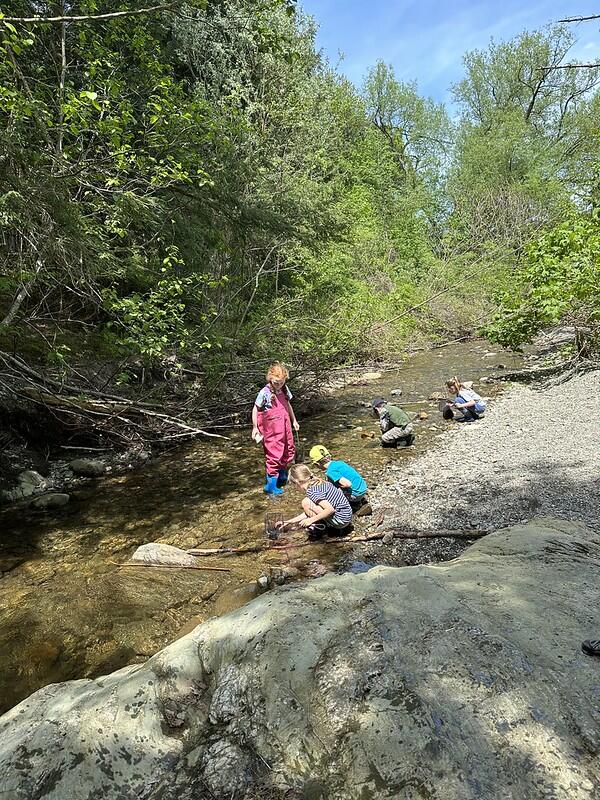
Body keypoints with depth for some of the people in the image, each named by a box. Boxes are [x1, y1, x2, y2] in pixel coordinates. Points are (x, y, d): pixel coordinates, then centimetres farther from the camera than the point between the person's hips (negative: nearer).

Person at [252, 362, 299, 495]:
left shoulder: (284, 389, 3)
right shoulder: (265, 392, -16)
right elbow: (255, 409, -9)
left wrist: (294, 420, 22)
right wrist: (255, 428, -8)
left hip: (285, 427, 7)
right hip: (271, 430, -7)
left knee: (289, 452, 16)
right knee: (274, 455, -3)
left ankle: (283, 477, 37)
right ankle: (271, 486, 9)